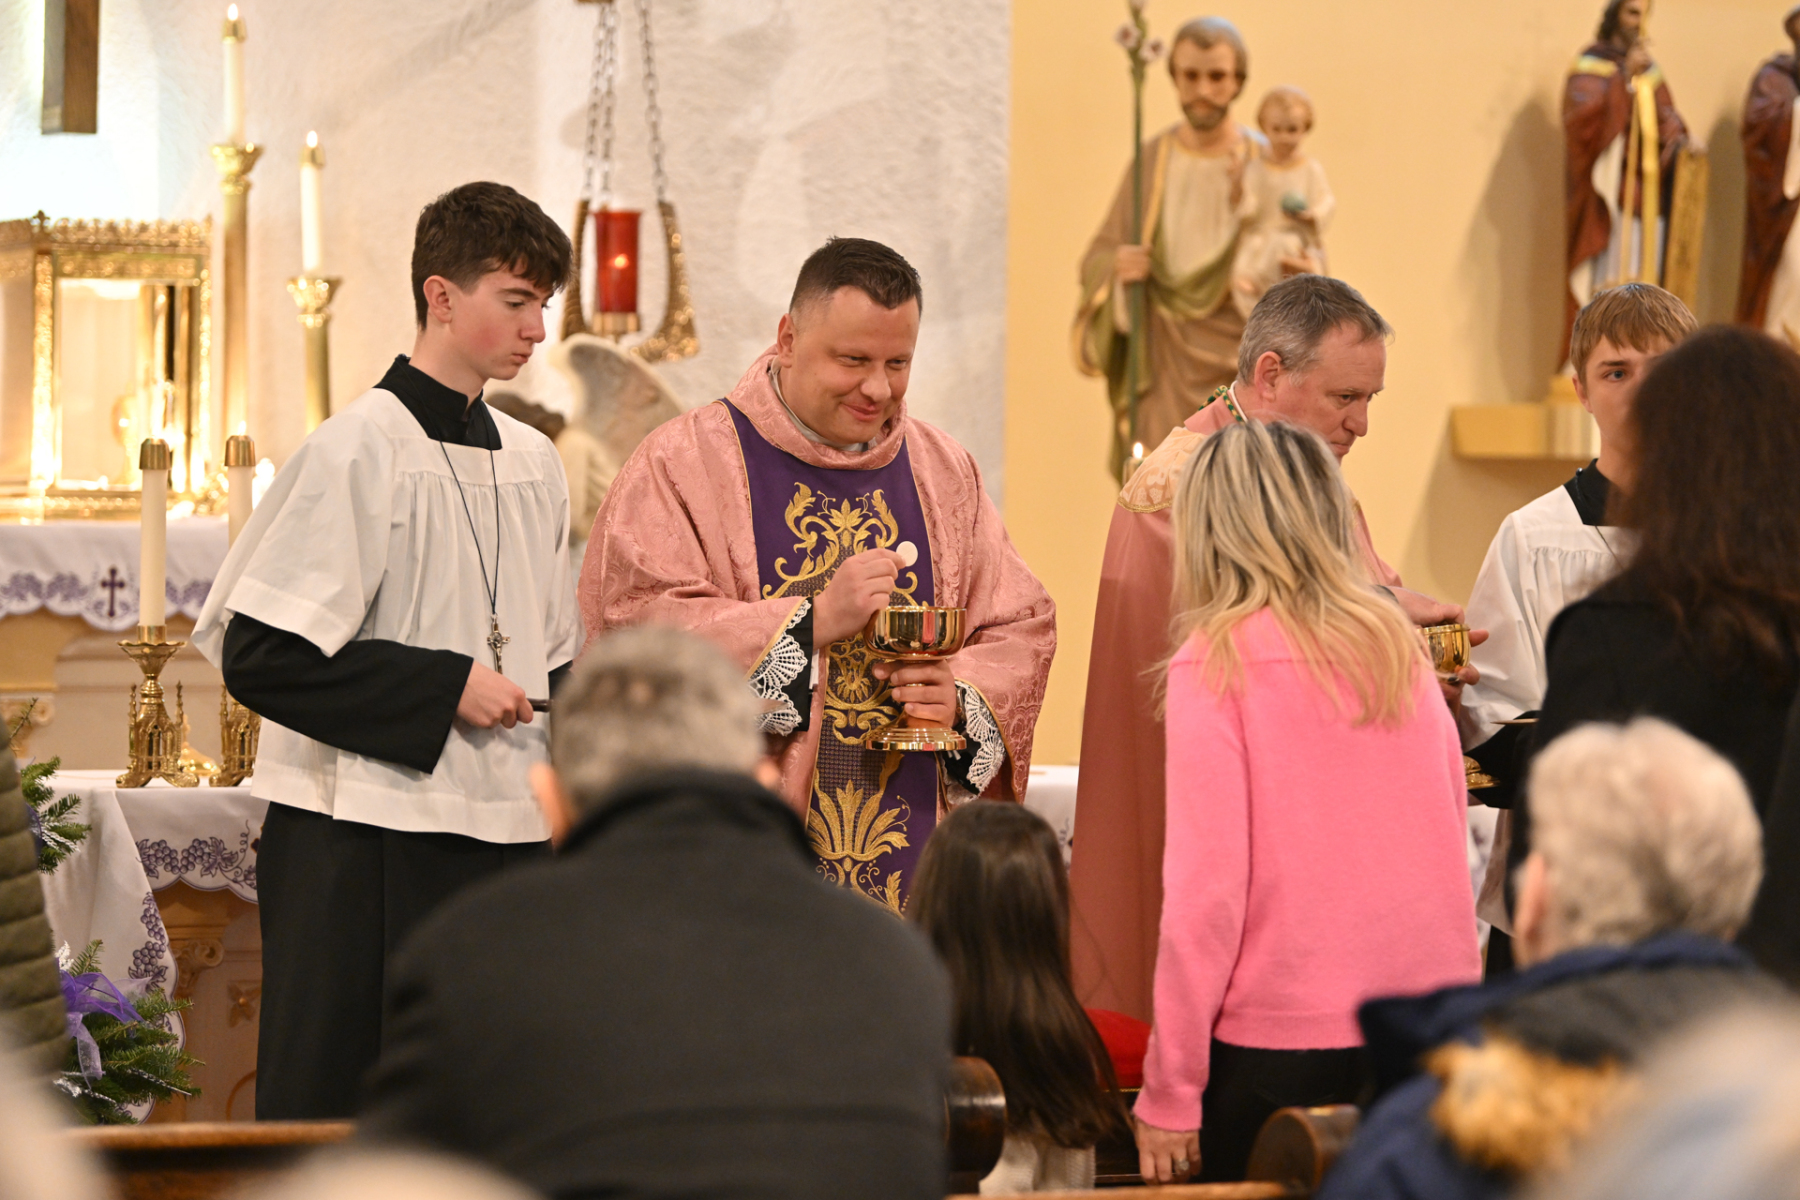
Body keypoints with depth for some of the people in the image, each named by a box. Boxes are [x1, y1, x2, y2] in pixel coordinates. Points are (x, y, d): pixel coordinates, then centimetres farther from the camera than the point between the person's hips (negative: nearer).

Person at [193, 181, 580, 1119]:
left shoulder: (532, 462, 13)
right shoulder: (359, 450, -9)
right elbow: (260, 655, -14)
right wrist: (444, 688, -15)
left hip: (505, 829, 7)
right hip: (366, 839, -7)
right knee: (331, 1108, -2)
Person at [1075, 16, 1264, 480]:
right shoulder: (1153, 160, 7)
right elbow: (1098, 258, 10)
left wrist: (1249, 205, -20)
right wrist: (1118, 267, -13)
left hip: (1236, 367, -2)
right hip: (1160, 367, 2)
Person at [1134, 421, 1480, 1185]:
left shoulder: (1217, 658, -6)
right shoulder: (1400, 645, 8)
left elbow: (1207, 884, -10)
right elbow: (1449, 836, 13)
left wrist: (1169, 1094, -7)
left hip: (1281, 1039, -5)